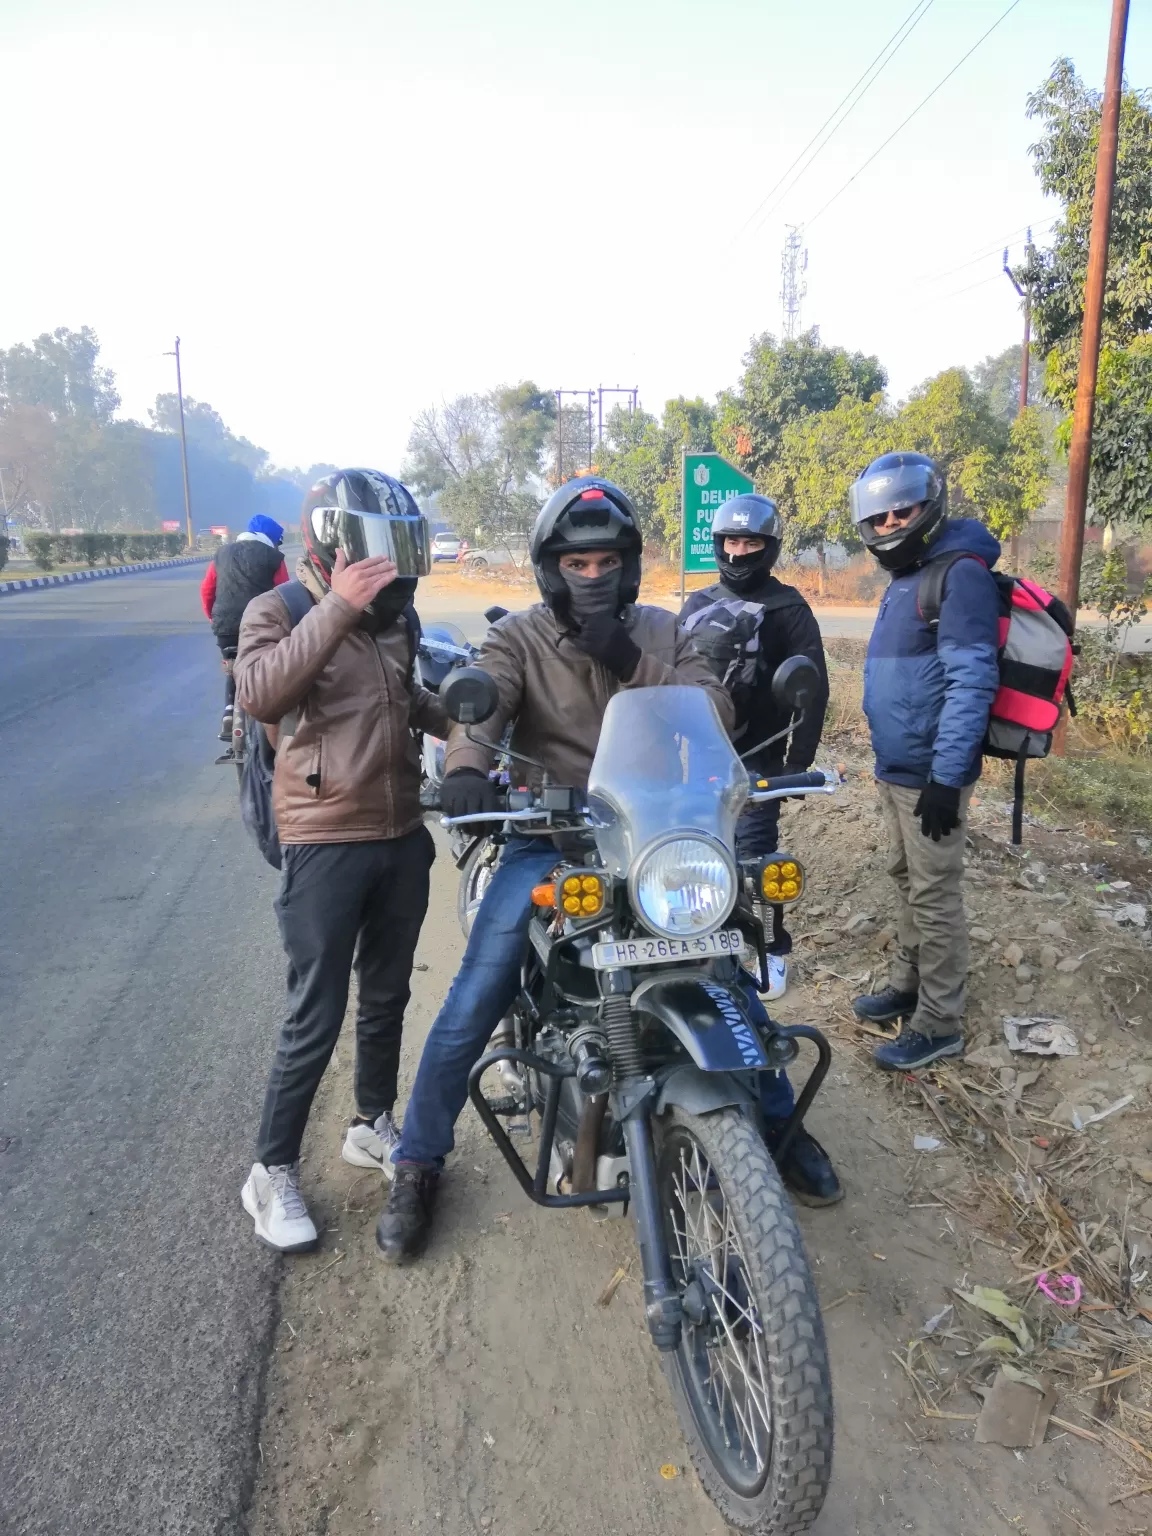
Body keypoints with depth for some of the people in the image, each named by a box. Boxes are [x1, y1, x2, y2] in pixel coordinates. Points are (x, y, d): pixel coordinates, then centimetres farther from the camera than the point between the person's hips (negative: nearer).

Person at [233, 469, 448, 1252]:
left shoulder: (396, 615, 10)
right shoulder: (279, 611, -9)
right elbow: (259, 695, -30)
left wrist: (463, 717, 11)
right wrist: (338, 608, -33)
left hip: (404, 837, 6)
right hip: (326, 845, -6)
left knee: (387, 998, 19)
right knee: (316, 1020, 0)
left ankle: (374, 1125, 39)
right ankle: (272, 1172, 18)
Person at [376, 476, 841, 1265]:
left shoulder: (662, 631, 9)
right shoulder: (519, 638, 0)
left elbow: (718, 712, -3)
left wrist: (635, 665, -17)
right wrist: (466, 766, -41)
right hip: (547, 841, -2)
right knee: (473, 1005, -10)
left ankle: (778, 1121, 31)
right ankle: (418, 1164, 12)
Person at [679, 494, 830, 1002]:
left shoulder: (788, 608, 0)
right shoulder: (697, 605, 16)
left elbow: (813, 690, -3)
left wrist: (799, 761, -8)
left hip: (755, 759, -5)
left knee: (754, 858, -5)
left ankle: (773, 950, 11)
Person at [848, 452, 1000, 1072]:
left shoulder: (961, 574, -15)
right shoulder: (905, 580, 15)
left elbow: (971, 682, -22)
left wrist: (946, 775, -24)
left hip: (930, 775, -9)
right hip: (895, 770, 9)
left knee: (934, 898, 0)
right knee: (906, 884, 19)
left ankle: (938, 1025, 11)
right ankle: (906, 987, 34)